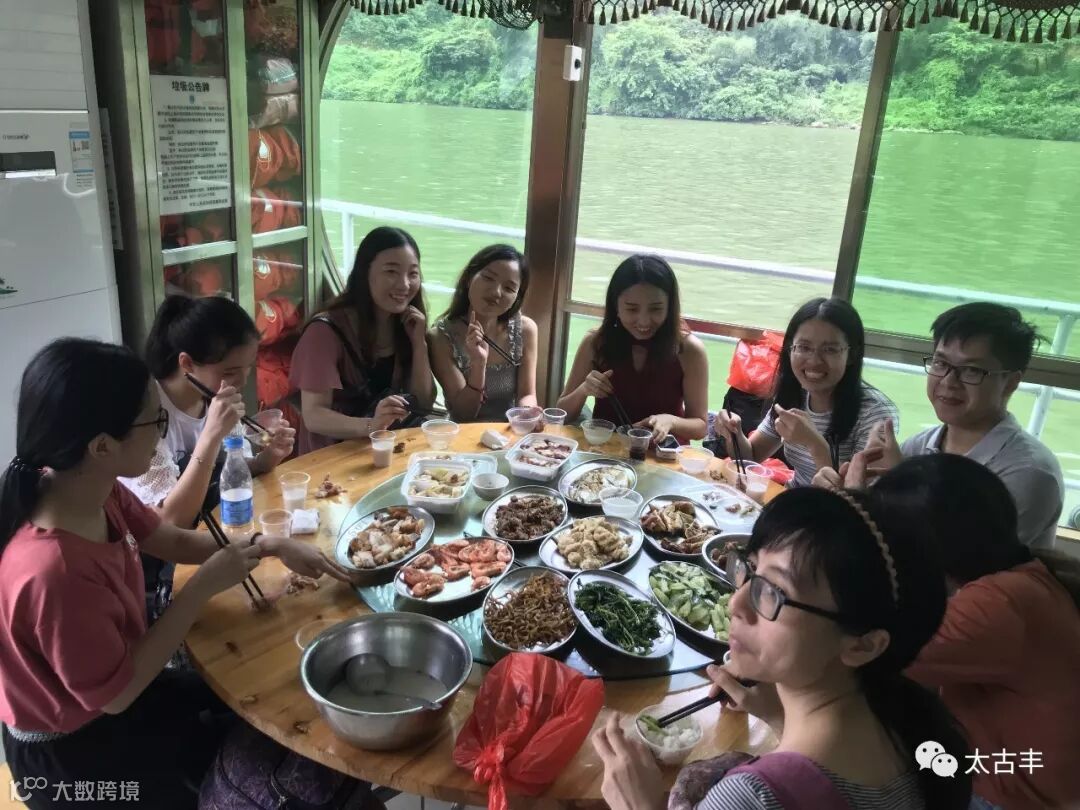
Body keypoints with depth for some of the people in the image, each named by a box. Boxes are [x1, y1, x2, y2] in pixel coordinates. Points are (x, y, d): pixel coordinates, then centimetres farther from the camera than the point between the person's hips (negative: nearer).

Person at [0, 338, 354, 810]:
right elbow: (116, 694, -26)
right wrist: (203, 587, -25)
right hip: (73, 754, -7)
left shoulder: (97, 492, -15)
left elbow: (173, 541, 4)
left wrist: (272, 546, -7)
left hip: (111, 693, 7)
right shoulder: (55, 571, -40)